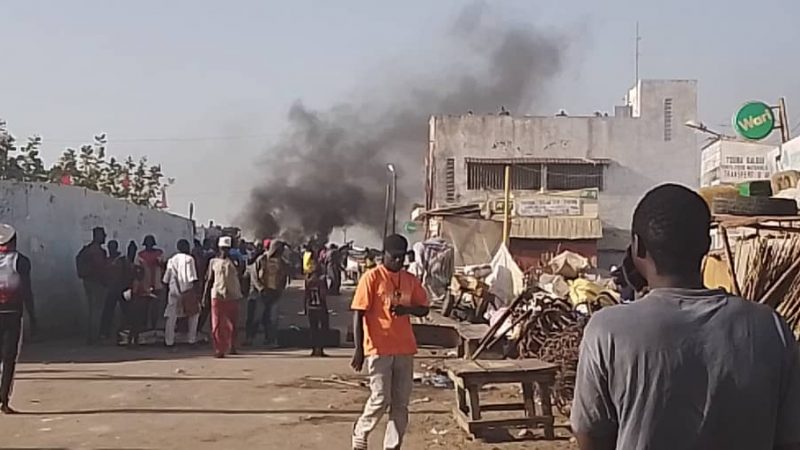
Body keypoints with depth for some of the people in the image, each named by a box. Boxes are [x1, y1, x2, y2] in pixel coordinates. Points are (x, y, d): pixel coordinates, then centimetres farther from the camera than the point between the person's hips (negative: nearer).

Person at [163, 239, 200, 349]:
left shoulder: (172, 260, 9)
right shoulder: (189, 259, -5)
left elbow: (166, 279, 11)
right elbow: (193, 278, -12)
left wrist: (167, 290, 21)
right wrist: (196, 292, -10)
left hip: (174, 291, 4)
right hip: (187, 291, -4)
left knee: (171, 317, 6)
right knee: (194, 313, 11)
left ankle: (169, 341, 3)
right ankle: (191, 339, 11)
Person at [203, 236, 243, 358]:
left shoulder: (234, 261, 5)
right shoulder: (213, 262, 7)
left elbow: (239, 278, 4)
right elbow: (209, 280, 9)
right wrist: (205, 295, 3)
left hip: (232, 296, 0)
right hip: (217, 295, 0)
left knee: (232, 324, 7)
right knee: (217, 324, -4)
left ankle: (232, 347, 20)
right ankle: (219, 349, -2)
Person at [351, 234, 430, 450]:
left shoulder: (410, 280, 8)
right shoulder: (371, 278, -8)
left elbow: (424, 309, 14)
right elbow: (358, 314, -9)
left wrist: (407, 309, -9)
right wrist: (359, 349, -14)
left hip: (404, 349, 5)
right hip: (378, 349, -5)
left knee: (401, 403, 6)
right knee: (380, 400, -4)